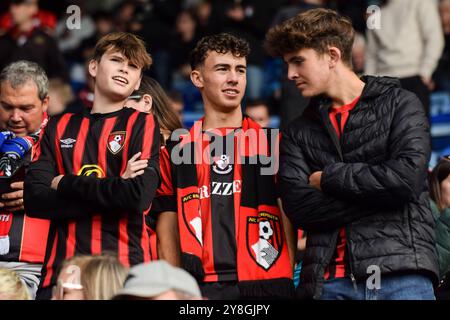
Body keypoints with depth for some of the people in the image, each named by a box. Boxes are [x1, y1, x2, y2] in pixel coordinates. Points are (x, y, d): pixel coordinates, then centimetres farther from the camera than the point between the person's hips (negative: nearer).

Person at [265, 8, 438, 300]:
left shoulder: (399, 104, 7)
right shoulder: (298, 133, 17)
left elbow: (407, 177, -9)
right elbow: (298, 207, 1)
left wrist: (328, 179, 0)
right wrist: (378, 194, -7)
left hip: (402, 277, -3)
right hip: (328, 281, 3)